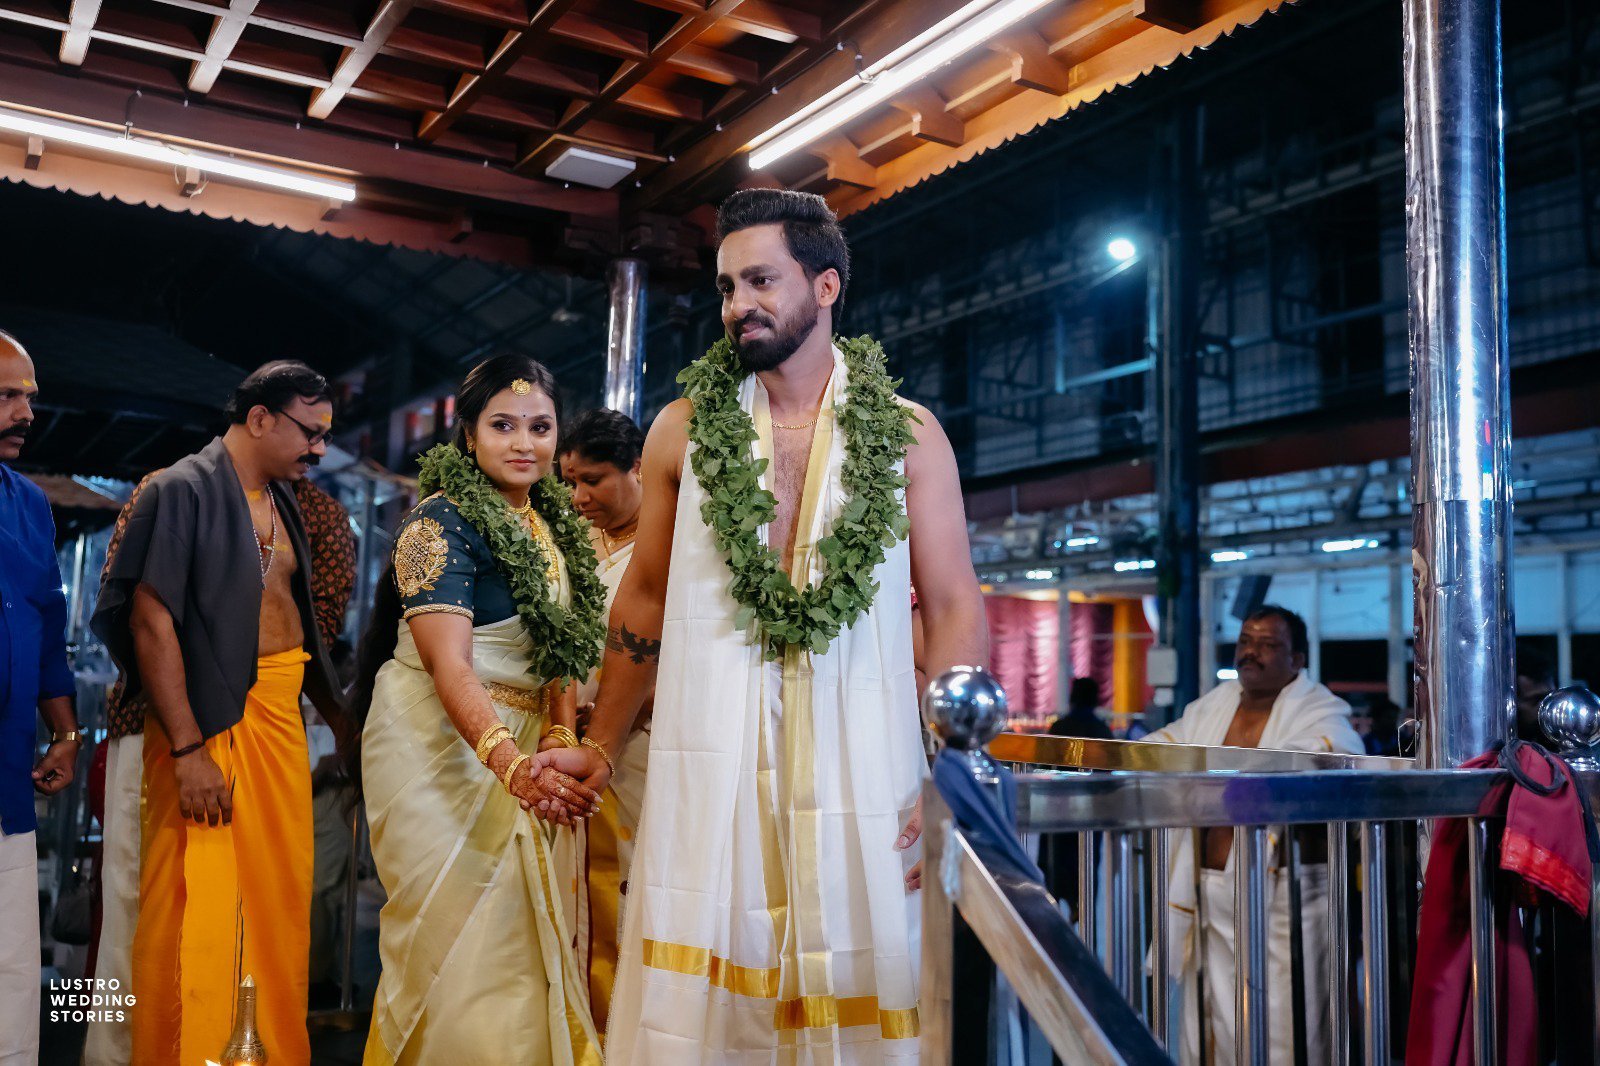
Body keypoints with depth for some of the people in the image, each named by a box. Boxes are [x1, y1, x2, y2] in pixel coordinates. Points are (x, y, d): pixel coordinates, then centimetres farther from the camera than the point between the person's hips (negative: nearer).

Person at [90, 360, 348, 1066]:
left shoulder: (281, 501, 15)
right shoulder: (183, 490, -8)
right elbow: (151, 620, -14)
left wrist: (339, 717, 17)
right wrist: (188, 749, -19)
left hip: (281, 714, 7)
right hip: (206, 719, -7)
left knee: (281, 899, 10)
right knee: (198, 911, -5)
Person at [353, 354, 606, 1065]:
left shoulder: (553, 525, 8)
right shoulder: (442, 523, -15)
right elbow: (449, 666, -26)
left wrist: (561, 736, -6)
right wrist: (514, 766, -41)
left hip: (518, 746, 7)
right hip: (437, 742, -7)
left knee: (520, 933, 13)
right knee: (459, 932, -5)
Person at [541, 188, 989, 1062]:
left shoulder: (908, 435, 4)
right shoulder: (685, 428, 8)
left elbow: (955, 607, 2)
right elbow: (644, 601, 14)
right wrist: (599, 748, 12)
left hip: (860, 761, 0)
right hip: (709, 761, 1)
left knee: (857, 993, 3)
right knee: (693, 995, 2)